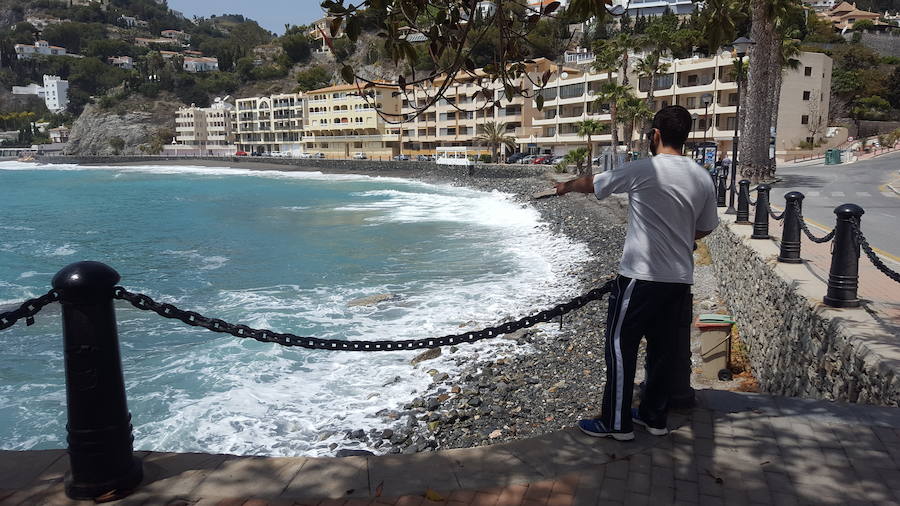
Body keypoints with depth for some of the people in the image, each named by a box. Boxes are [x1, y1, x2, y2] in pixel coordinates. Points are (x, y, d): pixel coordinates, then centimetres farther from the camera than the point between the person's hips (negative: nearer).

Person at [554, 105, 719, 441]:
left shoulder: (644, 170, -12)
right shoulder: (703, 178, 6)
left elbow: (593, 184, 2)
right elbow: (706, 228, 16)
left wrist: (567, 186, 22)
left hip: (641, 276, -7)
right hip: (681, 278, 7)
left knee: (621, 345, 3)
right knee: (663, 348, 15)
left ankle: (616, 423, 10)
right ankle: (654, 417, 27)